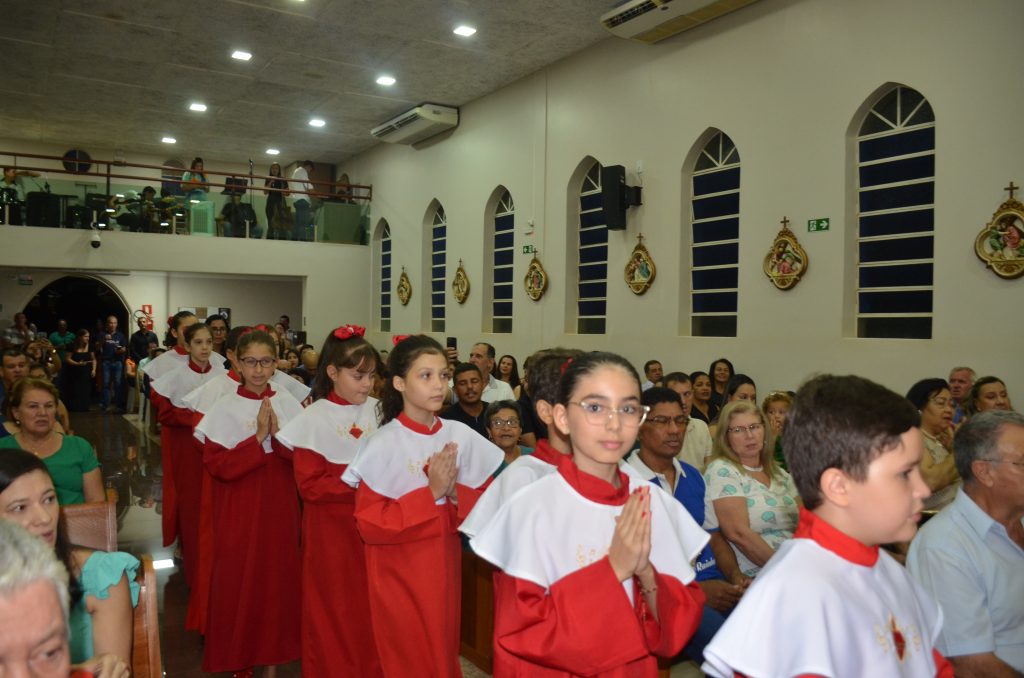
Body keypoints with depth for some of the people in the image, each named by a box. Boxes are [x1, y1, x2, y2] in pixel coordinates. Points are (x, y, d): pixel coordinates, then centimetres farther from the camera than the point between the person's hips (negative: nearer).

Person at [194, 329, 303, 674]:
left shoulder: (288, 403, 2)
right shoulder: (225, 408, -6)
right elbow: (217, 465, -13)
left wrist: (279, 435, -18)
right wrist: (258, 438, -21)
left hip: (280, 506, 2)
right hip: (240, 510, -2)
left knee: (279, 574, 8)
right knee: (239, 578, 3)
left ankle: (275, 648, 25)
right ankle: (239, 656, 22)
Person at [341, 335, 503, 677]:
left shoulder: (462, 436, -4)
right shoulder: (382, 444, -15)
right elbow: (369, 524, -18)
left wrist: (455, 493, -19)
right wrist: (430, 493, -23)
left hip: (444, 569, 4)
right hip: (398, 575, -3)